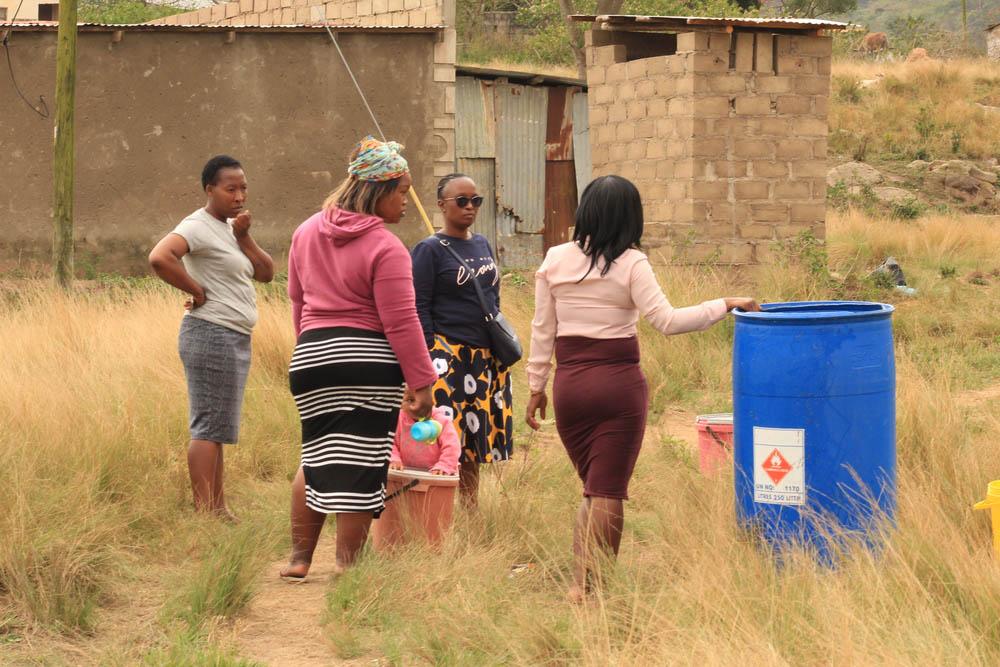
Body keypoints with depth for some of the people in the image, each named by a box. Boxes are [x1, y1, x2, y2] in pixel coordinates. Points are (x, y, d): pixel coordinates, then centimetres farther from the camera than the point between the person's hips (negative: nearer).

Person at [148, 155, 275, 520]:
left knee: (217, 429, 12)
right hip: (212, 335, -9)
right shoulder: (198, 226, -12)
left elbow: (266, 273, 12)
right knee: (209, 427, -9)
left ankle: (218, 509, 17)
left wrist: (244, 236, -1)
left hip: (236, 339, 9)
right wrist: (197, 291, -20)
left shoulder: (231, 228, 16)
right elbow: (159, 258, -29)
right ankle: (204, 514, -8)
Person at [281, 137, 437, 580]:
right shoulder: (386, 248, -12)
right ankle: (346, 569, 5)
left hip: (311, 357, 6)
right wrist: (421, 382, -10)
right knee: (360, 467, 1)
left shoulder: (307, 233, 10)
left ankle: (299, 558, 19)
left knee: (316, 457, 18)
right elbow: (400, 322, -14)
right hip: (369, 361, -6)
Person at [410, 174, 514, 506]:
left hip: (486, 360, 7)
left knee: (475, 441, 9)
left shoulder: (483, 245, 15)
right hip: (448, 357, -6)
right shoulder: (429, 250, -5)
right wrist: (429, 357, -14)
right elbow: (419, 308, -8)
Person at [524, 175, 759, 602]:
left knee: (594, 488, 17)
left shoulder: (554, 260, 3)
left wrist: (536, 387, 13)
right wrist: (724, 306, -8)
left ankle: (583, 580, 12)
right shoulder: (631, 264, -9)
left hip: (568, 385, 4)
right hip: (619, 383, -4)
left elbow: (542, 330, 6)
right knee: (608, 491, 3)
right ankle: (587, 586, 0)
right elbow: (667, 321, -15)